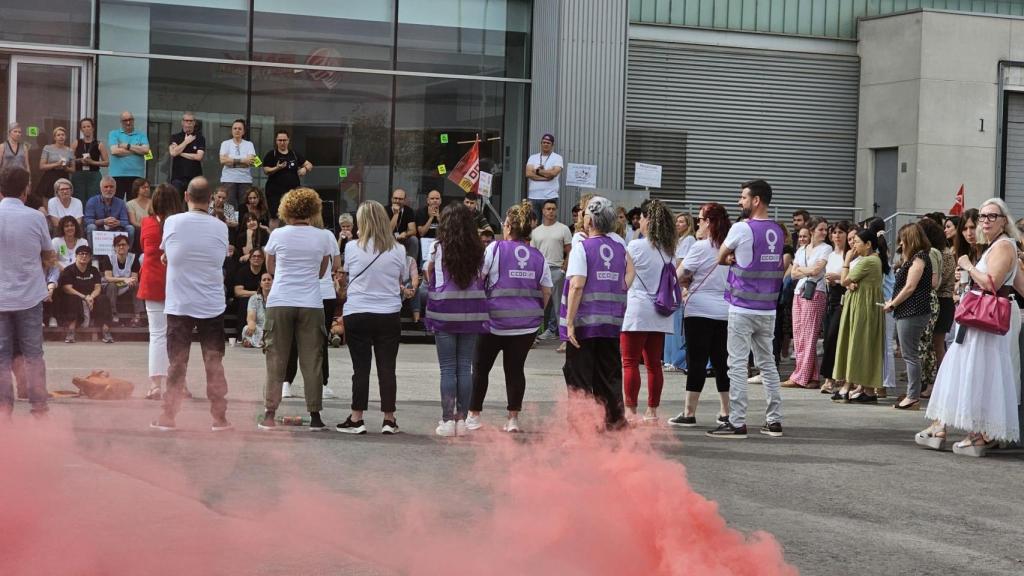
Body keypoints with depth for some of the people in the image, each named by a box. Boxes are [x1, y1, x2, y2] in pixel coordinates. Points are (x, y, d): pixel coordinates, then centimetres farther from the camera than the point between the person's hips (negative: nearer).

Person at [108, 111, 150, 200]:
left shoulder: (141, 135, 14)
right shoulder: (114, 134, 10)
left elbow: (146, 150, -3)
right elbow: (114, 151, -6)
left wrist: (128, 146, -4)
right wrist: (136, 150, -1)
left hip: (136, 175, 1)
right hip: (117, 174, -1)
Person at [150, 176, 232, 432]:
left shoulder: (172, 222, -6)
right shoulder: (221, 228, -4)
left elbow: (166, 253, 9)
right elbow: (221, 258, 8)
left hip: (179, 305, 0)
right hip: (212, 306, 0)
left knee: (177, 363, 7)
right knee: (214, 364, 7)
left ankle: (168, 417, 10)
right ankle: (219, 418, 9)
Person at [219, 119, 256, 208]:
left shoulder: (249, 144, 10)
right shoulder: (225, 144, 9)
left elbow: (250, 162, -5)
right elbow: (223, 160, -7)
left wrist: (232, 162, -9)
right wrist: (242, 160, -9)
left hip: (245, 180, 1)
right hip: (229, 180, -1)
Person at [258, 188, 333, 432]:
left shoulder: (278, 235, 0)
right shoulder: (322, 238, 2)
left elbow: (271, 269, 11)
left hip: (280, 303, 0)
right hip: (311, 304, 0)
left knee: (276, 359, 5)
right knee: (311, 360, 4)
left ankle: (270, 415, 3)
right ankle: (315, 416, 3)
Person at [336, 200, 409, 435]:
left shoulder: (352, 248, -5)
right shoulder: (398, 250, -2)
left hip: (357, 314, -1)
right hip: (389, 315, 1)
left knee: (361, 367, 4)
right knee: (387, 367, 5)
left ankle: (356, 419, 7)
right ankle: (389, 419, 8)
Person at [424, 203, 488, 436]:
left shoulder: (437, 248, -1)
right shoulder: (477, 250, 5)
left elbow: (428, 275, 13)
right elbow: (481, 279, 9)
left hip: (445, 310, -2)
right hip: (471, 311, 2)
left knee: (448, 369, 0)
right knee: (465, 367, 5)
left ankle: (447, 420, -3)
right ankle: (461, 419, 6)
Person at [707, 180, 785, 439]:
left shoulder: (742, 228, -12)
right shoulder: (778, 232, 10)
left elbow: (721, 257, 0)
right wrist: (739, 260, 7)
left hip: (743, 308, -7)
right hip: (768, 308, 7)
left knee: (738, 364, -4)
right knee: (767, 363, 12)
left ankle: (737, 422, -5)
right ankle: (774, 420, 13)